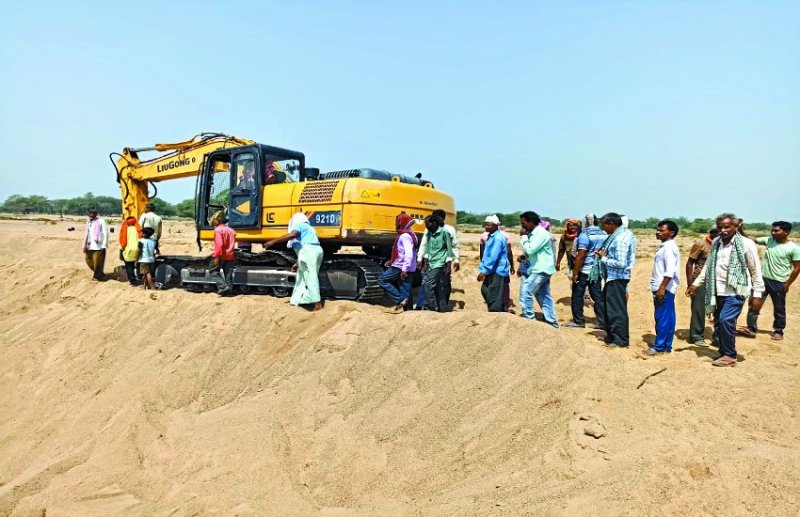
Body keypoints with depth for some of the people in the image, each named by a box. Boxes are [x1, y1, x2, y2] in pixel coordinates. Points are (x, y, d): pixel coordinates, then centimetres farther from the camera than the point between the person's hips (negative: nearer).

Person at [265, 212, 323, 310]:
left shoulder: (298, 225, 3)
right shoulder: (308, 228, 30)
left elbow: (292, 235, -21)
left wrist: (273, 241, -20)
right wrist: (298, 263, 32)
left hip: (308, 251, -9)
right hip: (316, 251, 9)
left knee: (310, 278, -9)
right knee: (302, 278, 16)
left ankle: (317, 304, -10)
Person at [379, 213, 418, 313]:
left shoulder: (404, 236, -15)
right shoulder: (409, 234, 17)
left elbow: (409, 254, -25)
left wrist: (404, 269, -27)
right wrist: (392, 261, 22)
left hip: (401, 267, -9)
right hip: (407, 268, 9)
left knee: (382, 280, -1)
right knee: (405, 290, 8)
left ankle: (400, 299, -6)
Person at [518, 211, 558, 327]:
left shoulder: (541, 233, -17)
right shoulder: (533, 234, 11)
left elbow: (530, 250, -24)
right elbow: (530, 251, 17)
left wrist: (523, 236, -14)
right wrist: (523, 256, -3)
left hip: (541, 270, -10)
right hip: (539, 269, 10)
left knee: (525, 292, -12)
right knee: (544, 297, 13)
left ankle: (529, 319, -6)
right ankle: (552, 322, 19)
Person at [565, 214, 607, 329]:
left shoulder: (584, 235, -16)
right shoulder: (604, 235, 5)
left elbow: (580, 256, -19)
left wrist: (575, 273, -16)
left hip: (584, 271, -6)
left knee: (577, 296, 5)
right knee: (597, 296, 11)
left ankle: (578, 321, 11)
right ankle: (602, 322, 10)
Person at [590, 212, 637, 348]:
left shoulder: (620, 239, -21)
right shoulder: (621, 234, 8)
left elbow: (621, 263, -26)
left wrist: (603, 258, -15)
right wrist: (605, 253, 0)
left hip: (617, 278, -10)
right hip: (613, 277, 10)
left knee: (617, 309, -1)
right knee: (609, 307, 18)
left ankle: (621, 340, 9)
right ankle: (612, 335, 30)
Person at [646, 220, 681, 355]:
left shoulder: (669, 247, -14)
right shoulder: (664, 246, 17)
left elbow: (670, 271, -22)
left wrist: (662, 288, -23)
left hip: (665, 288, -10)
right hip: (661, 288, 10)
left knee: (663, 318, -5)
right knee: (666, 318, 13)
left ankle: (659, 346, -1)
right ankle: (666, 345, 18)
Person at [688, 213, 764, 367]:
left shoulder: (746, 244, -8)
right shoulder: (716, 243, 8)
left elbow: (756, 270, -6)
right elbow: (708, 266, 17)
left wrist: (757, 294, -8)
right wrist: (696, 284, 13)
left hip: (735, 292, -6)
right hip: (718, 291, 6)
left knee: (725, 320, -17)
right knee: (718, 324, 10)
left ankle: (730, 355, -2)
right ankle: (724, 353, 24)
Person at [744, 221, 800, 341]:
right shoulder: (768, 240, 0)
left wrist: (787, 284, -8)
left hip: (779, 283, -3)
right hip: (763, 279, 3)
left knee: (779, 309, 11)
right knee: (754, 303, 1)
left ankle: (778, 331, 26)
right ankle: (751, 328, 8)